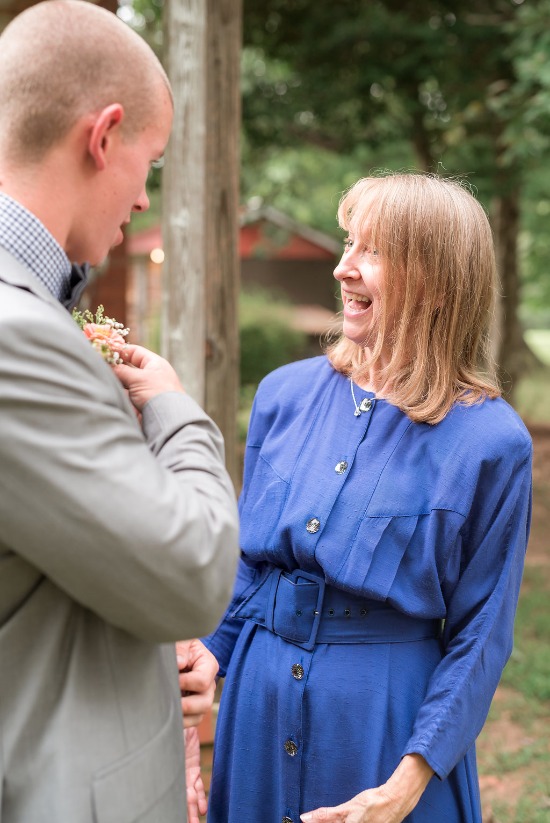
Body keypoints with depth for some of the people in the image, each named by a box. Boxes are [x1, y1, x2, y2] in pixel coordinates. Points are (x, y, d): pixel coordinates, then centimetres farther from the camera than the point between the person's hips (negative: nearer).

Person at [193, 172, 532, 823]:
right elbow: (241, 564, 9)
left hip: (386, 720, -4)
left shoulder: (490, 440, -12)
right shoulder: (286, 393, 0)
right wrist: (206, 663, -3)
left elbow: (480, 635, -10)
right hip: (259, 704, 4)